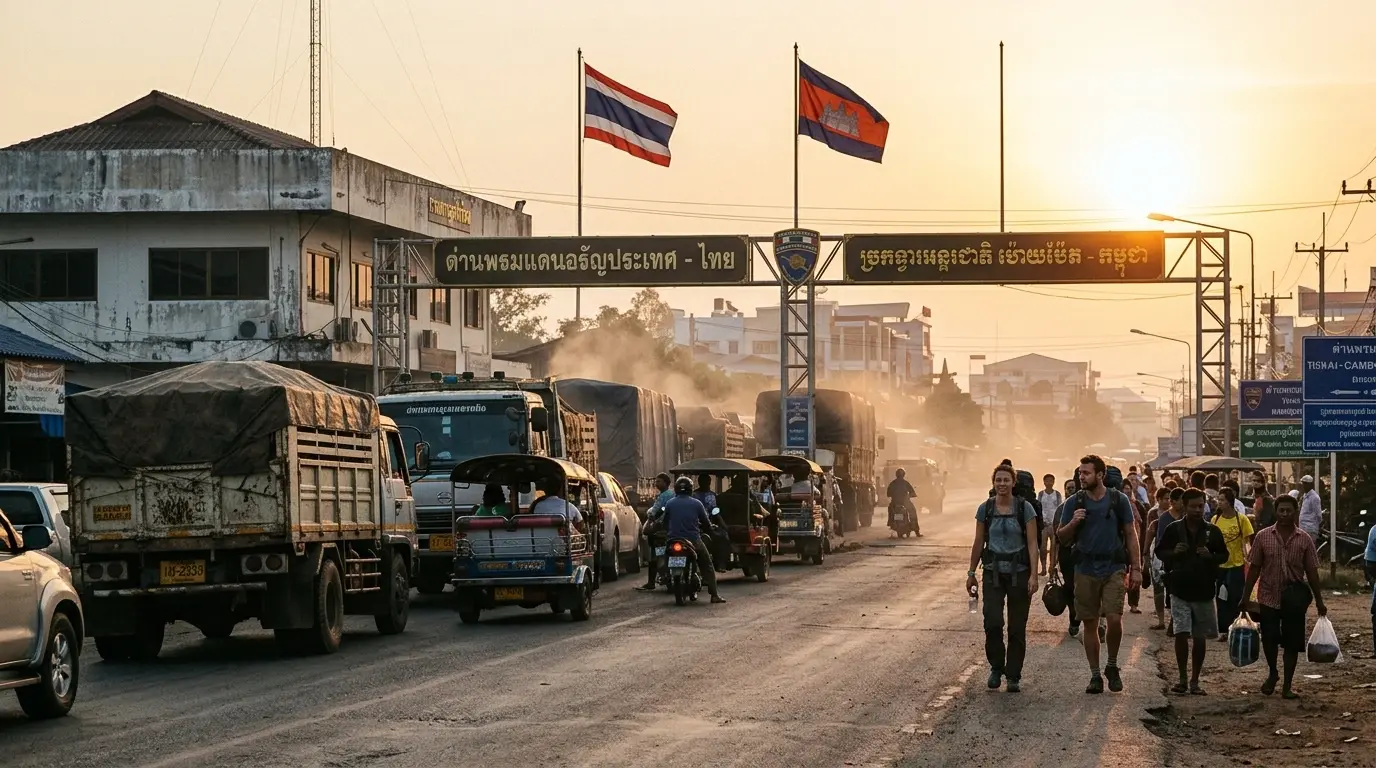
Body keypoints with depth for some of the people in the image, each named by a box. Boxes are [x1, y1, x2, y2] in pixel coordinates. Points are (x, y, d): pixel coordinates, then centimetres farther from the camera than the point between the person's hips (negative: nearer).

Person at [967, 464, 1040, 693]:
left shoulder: (1025, 508, -3)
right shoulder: (985, 509, 3)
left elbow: (1032, 543, -5)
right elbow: (978, 543, 10)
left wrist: (1033, 575, -12)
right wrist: (971, 573, 10)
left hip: (1019, 572, -1)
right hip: (993, 571, 1)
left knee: (1017, 627, 1)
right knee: (992, 623, -11)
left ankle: (1014, 676, 12)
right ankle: (996, 668, 9)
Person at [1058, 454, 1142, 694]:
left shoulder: (1119, 500, 2)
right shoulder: (1074, 503, 5)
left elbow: (1131, 535, 6)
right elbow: (1062, 538, 8)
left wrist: (1136, 568, 1)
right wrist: (1073, 523, -13)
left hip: (1114, 569, -2)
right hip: (1085, 571, 2)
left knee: (1114, 619, -13)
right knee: (1090, 623, 4)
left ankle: (1112, 666, 10)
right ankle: (1095, 675, 13)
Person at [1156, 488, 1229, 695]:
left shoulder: (1212, 531, 2)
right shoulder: (1174, 529, 0)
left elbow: (1224, 555, 9)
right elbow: (1159, 552, 8)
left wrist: (1210, 556, -12)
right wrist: (1173, 553, -13)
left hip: (1203, 591, 1)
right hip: (1180, 590, -1)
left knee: (1200, 637, 6)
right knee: (1181, 635, -7)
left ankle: (1194, 681, 16)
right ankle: (1182, 679, 5)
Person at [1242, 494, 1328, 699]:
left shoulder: (1304, 539, 0)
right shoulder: (1263, 536, -1)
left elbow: (1311, 572, 3)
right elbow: (1254, 568, 3)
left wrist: (1319, 601, 3)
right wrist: (1245, 596, 0)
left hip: (1293, 599, 0)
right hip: (1268, 597, 0)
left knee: (1292, 643, 2)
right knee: (1269, 639, 4)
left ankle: (1287, 686, 12)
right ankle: (1272, 674, 30)